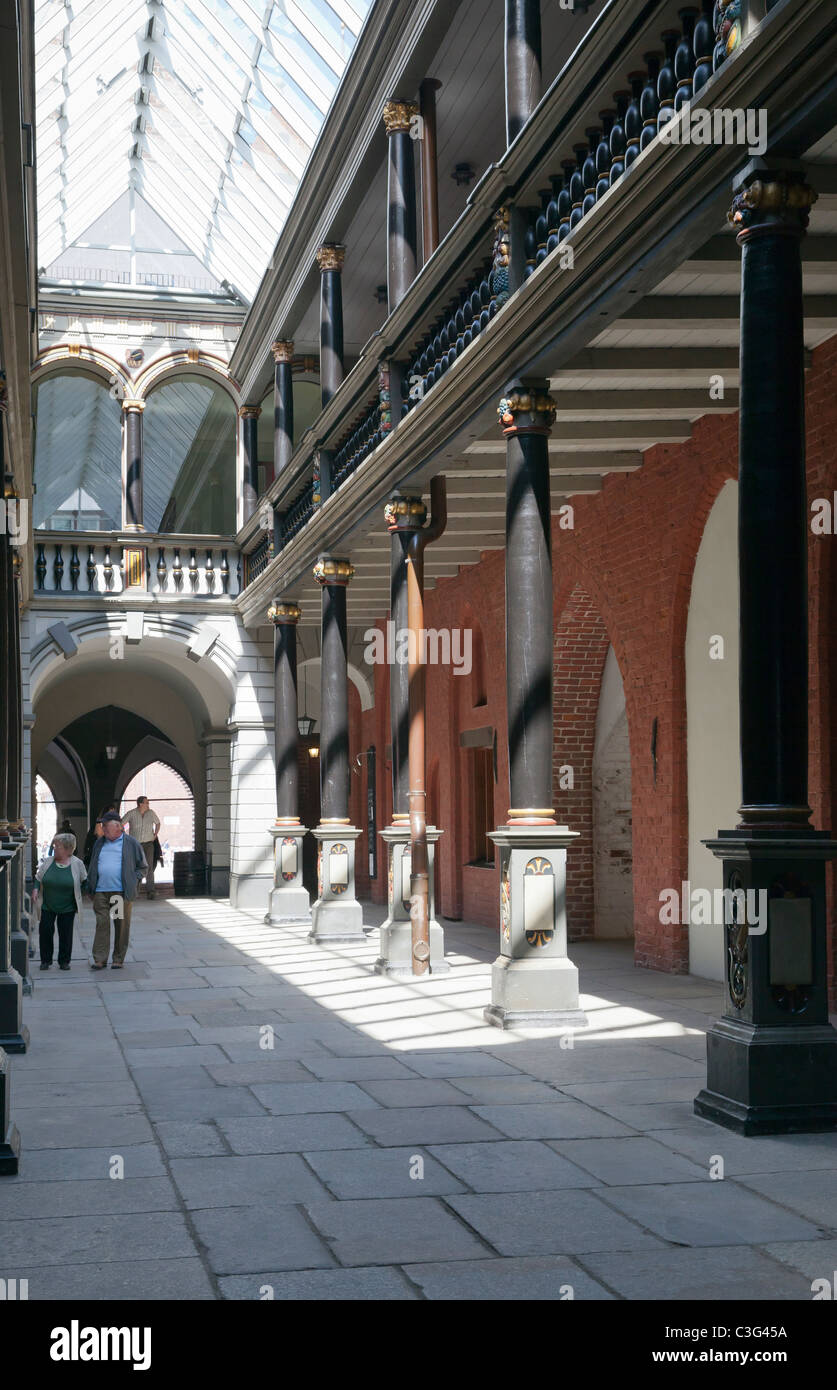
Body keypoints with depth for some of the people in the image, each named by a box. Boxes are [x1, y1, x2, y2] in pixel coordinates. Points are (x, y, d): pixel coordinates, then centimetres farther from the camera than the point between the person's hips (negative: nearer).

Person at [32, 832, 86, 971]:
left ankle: (64, 961, 15)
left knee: (65, 934, 2)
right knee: (45, 931, -1)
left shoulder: (77, 864, -6)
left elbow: (84, 881, 8)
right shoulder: (47, 861, -1)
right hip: (48, 906, 2)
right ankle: (46, 960, 13)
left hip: (67, 908, -2)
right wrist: (36, 889, -7)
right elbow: (38, 877, 9)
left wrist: (79, 892, -3)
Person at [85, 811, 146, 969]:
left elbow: (142, 867, 10)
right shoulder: (99, 843, 15)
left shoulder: (131, 843, 5)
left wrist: (132, 882, -3)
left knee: (121, 926, 3)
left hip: (122, 892, -2)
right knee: (102, 924, -5)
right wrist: (90, 886, 10)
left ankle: (118, 959, 12)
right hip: (101, 891, 2)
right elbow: (92, 867, 21)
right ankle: (99, 959, -4)